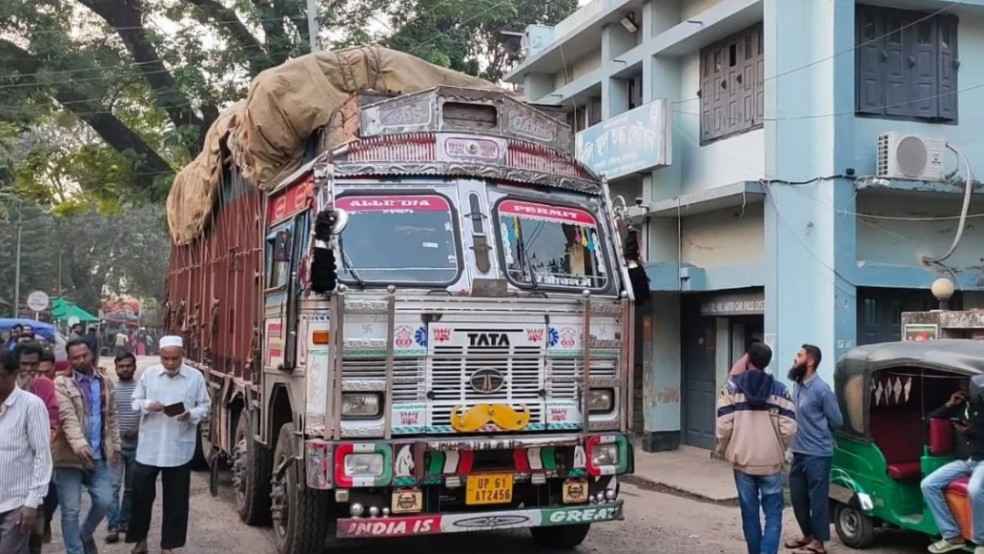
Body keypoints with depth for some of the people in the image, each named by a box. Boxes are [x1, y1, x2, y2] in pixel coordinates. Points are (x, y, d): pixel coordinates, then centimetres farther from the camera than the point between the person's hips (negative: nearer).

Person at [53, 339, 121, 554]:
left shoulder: (104, 381, 11)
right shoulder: (61, 382, -7)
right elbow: (67, 416, -20)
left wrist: (115, 445, 13)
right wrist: (79, 443, -33)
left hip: (99, 455, 4)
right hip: (70, 456, -4)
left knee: (104, 501, 2)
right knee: (71, 510, 0)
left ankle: (85, 535, 30)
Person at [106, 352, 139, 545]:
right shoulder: (109, 388, 1)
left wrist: (139, 430, -10)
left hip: (136, 444, 2)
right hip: (115, 444, -2)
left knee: (131, 487, 11)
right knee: (113, 486, -8)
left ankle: (125, 521, 23)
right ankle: (113, 527, -8)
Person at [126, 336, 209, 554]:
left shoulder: (195, 377, -2)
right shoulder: (149, 374, 2)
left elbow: (204, 406, 2)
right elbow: (135, 401, 8)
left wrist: (191, 415, -18)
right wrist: (147, 405, -14)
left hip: (179, 448, -1)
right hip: (149, 447, 1)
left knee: (175, 499, 6)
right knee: (141, 493, 7)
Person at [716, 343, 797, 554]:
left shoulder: (733, 386, -2)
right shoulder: (780, 389, 1)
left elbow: (723, 424, -8)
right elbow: (788, 428, -5)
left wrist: (722, 450, 9)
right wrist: (779, 450, 13)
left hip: (743, 460, 0)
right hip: (771, 462, 0)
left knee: (750, 515, 12)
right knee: (773, 515, 4)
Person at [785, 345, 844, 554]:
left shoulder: (821, 389, -16)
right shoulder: (797, 385, 7)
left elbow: (836, 421, -8)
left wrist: (819, 434, 6)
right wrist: (801, 434, 10)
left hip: (817, 454, -8)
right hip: (799, 452, 8)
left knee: (817, 498, 2)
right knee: (797, 497, 16)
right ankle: (808, 535, 31)